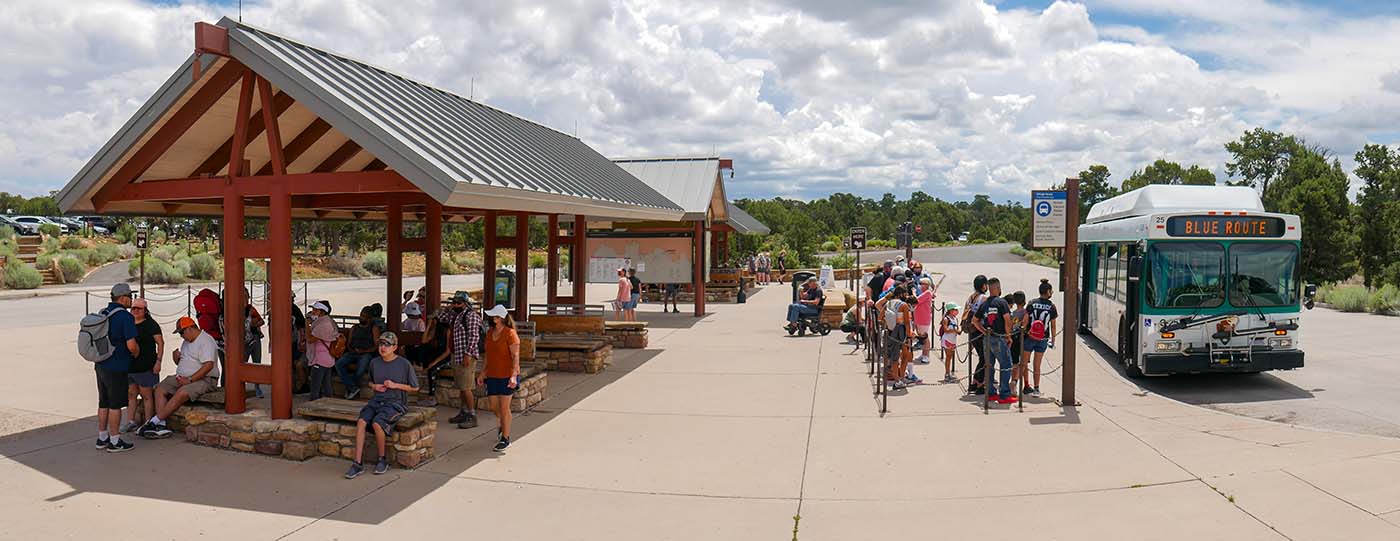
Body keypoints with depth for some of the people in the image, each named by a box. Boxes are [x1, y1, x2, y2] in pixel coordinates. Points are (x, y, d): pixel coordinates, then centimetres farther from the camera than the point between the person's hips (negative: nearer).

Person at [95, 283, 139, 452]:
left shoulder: (101, 314, 11)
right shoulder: (125, 316, -16)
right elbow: (132, 345, -20)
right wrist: (137, 355, -1)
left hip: (100, 366, 8)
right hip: (116, 368, -8)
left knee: (103, 403, 15)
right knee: (115, 404, -1)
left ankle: (102, 438, 22)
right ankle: (115, 441, 4)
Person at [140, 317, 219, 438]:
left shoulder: (206, 341, -13)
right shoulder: (187, 342, 18)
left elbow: (208, 365, -23)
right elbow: (181, 364, 26)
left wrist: (189, 380, -24)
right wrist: (176, 358, 2)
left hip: (203, 379, -10)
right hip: (182, 377, 10)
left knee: (181, 393, -31)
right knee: (160, 389, -7)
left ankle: (154, 421, -22)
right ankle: (161, 425, -17)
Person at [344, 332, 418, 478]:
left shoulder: (404, 364, -5)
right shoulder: (374, 362, 9)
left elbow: (415, 388, 2)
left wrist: (395, 385, -10)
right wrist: (375, 386, 3)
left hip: (395, 402, -5)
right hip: (376, 400, 5)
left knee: (377, 423, -30)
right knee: (361, 421, -24)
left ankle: (382, 460, -9)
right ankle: (358, 463, -21)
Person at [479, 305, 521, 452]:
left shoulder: (510, 333, -13)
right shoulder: (490, 333, 9)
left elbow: (515, 356, -17)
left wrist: (513, 375, -26)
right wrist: (483, 373, 17)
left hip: (506, 376, -6)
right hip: (492, 375, 6)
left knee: (504, 407, -1)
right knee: (494, 407, 11)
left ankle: (505, 439, 11)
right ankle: (503, 424, 42)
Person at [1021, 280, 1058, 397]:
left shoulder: (1032, 303, -5)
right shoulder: (1052, 306, -2)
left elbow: (1025, 320, -7)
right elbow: (1053, 325, 3)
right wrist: (1053, 339, 12)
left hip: (1029, 337, -1)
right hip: (1043, 339, 1)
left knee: (1023, 363, 10)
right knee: (1037, 365, 10)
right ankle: (1036, 388, 12)